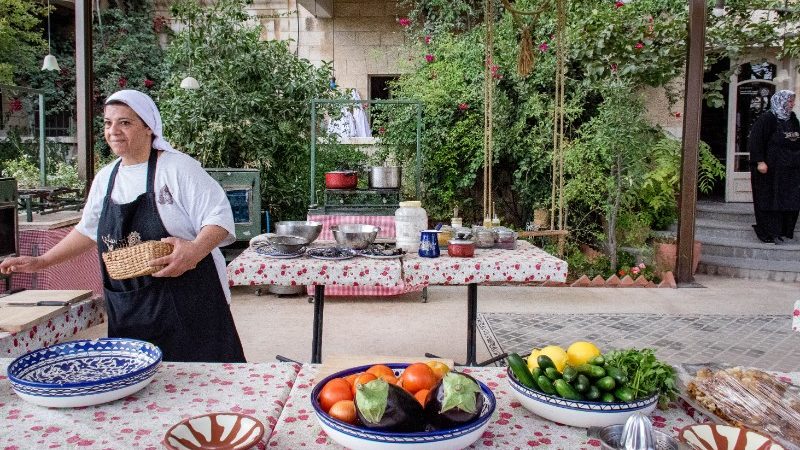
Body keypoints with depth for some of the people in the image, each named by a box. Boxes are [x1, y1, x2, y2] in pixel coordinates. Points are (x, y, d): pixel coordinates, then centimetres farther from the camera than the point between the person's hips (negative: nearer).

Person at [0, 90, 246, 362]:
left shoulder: (178, 167, -7)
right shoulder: (106, 178, 13)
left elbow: (220, 217, -12)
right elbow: (88, 230, 25)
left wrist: (195, 250, -29)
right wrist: (42, 262, 21)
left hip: (187, 303, -5)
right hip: (127, 307, 6)